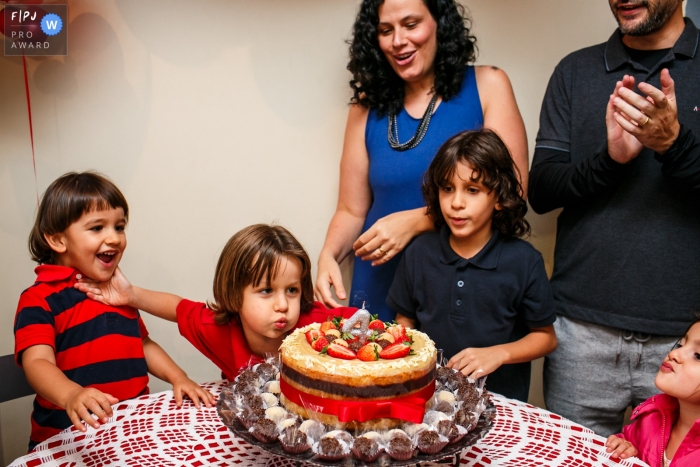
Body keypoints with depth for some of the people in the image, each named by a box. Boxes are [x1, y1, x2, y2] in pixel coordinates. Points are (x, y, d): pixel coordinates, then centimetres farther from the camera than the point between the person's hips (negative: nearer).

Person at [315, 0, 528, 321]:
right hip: (383, 292, 2)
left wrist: (416, 221, -19)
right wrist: (329, 255, -15)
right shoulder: (367, 108, 2)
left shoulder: (487, 86, -4)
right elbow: (351, 211, 5)